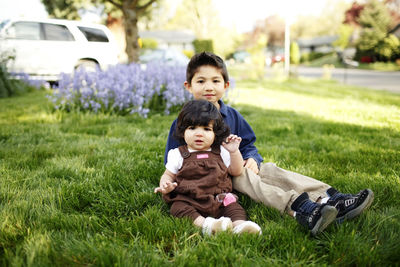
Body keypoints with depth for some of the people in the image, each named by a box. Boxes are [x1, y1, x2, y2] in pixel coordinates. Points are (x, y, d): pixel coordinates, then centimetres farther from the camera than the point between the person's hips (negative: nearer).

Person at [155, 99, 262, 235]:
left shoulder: (221, 152, 15)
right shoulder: (178, 154, 10)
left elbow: (236, 172, 19)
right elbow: (168, 175, 14)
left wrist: (234, 152, 4)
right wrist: (165, 186, -10)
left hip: (219, 200, 2)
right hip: (188, 201, -2)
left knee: (234, 207, -22)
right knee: (178, 207, -31)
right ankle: (205, 224, -46)